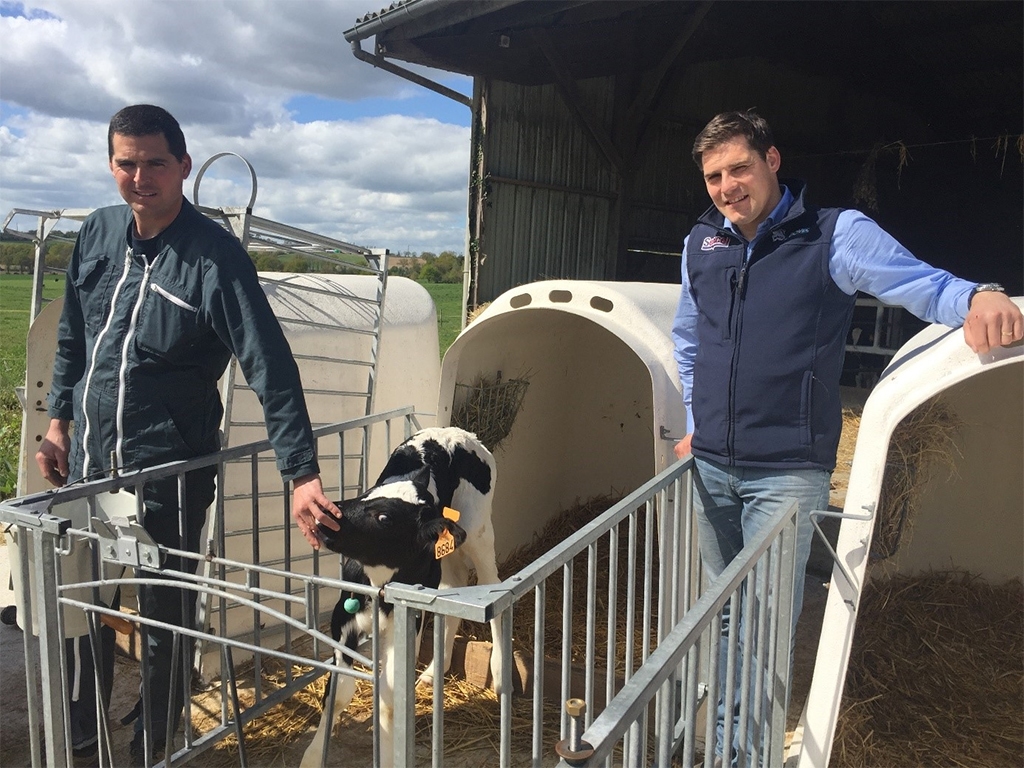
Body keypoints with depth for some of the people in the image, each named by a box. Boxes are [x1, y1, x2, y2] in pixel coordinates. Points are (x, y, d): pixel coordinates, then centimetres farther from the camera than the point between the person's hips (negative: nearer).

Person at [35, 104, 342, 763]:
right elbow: (72, 337, 16)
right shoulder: (98, 233, 3)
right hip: (88, 463, 6)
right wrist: (59, 420, 15)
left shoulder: (215, 256, -17)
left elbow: (270, 367, -23)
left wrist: (301, 474, -30)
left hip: (168, 471, -6)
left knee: (166, 621, 8)